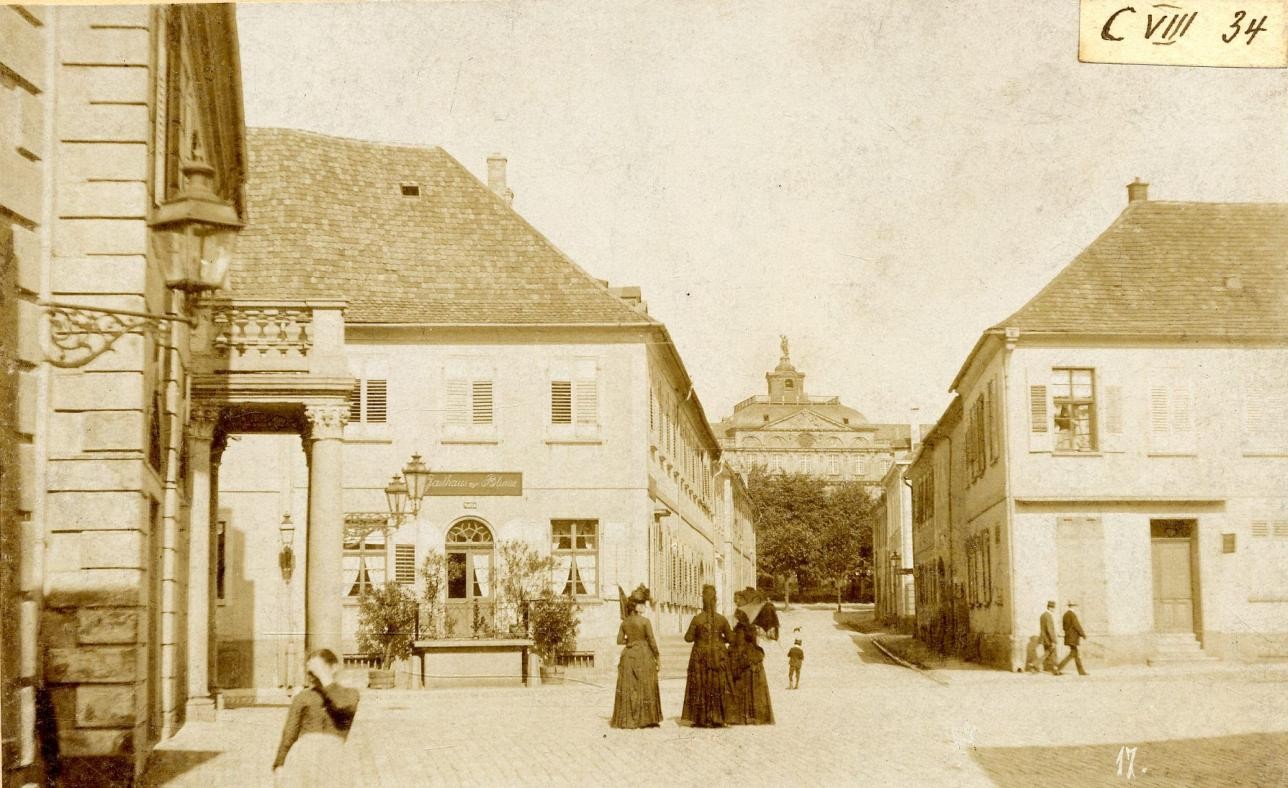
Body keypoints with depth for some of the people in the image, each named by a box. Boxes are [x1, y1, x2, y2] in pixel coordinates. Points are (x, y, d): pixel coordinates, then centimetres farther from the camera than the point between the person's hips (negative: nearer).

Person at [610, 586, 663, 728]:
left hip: (628, 656, 4)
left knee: (628, 688, 8)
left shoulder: (624, 622, 4)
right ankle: (646, 719, 4)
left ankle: (627, 719, 7)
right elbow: (652, 642, -10)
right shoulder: (645, 621, -10)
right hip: (644, 655, -4)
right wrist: (658, 658, -3)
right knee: (645, 688, 3)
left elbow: (619, 640, 4)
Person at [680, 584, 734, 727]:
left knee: (701, 687, 7)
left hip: (700, 655, -1)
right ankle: (717, 719, 8)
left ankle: (702, 719, 6)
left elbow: (688, 638, -6)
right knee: (718, 687, 9)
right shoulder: (722, 619, -7)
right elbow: (730, 638, 0)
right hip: (719, 656, 1)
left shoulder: (697, 619, -11)